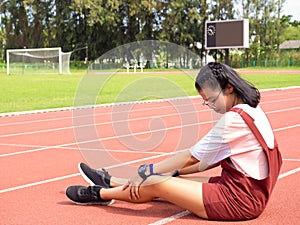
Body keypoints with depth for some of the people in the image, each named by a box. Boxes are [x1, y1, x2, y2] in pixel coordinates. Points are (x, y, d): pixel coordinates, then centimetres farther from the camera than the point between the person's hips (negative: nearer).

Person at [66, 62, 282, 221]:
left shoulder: (234, 118, -20)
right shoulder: (252, 111, 10)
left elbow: (190, 157, -15)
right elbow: (213, 160, 14)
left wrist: (146, 172, -6)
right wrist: (175, 173, 11)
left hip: (240, 200, -9)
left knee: (156, 183, -6)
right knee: (170, 178, 13)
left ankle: (101, 193, 16)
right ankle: (109, 181, 30)